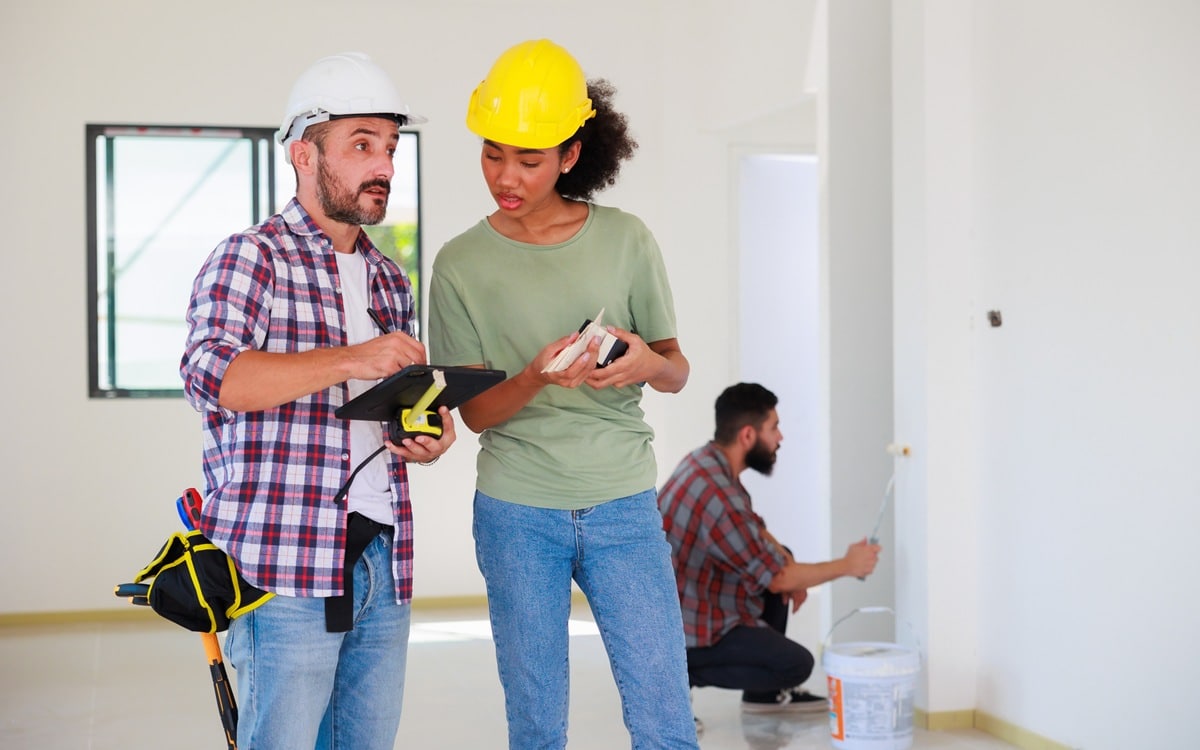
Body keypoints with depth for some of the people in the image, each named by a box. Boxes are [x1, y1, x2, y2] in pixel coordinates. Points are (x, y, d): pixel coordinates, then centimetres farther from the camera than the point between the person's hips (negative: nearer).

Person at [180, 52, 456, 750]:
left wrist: (429, 436, 4)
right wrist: (347, 360, -30)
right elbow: (210, 372, -20)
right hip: (287, 562, -7)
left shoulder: (390, 279, 19)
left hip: (384, 560, 7)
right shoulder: (250, 258, -3)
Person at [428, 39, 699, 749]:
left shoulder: (626, 240, 0)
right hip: (517, 511, 0)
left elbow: (677, 371, 6)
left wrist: (647, 364, -18)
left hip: (623, 506, 0)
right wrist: (537, 378, -24)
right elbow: (474, 411, -3)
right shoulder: (461, 264, -1)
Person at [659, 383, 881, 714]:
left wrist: (785, 563, -1)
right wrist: (847, 565, -6)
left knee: (779, 559, 18)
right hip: (687, 634, -10)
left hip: (690, 601, 10)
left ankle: (765, 693, 24)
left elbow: (754, 530, 18)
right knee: (797, 663, -7)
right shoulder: (717, 494, -29)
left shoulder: (707, 463, 1)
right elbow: (776, 579, -19)